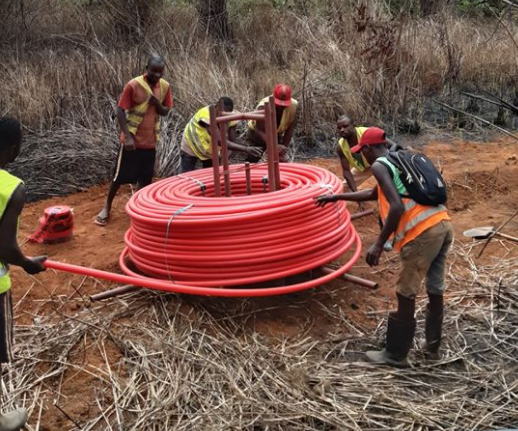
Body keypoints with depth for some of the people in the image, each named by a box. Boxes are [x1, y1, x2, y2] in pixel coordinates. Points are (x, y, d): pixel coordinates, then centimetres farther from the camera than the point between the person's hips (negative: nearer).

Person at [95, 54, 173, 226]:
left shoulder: (165, 86, -1)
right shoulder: (133, 85, -16)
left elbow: (165, 111, 7)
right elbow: (120, 111, -14)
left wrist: (157, 104, -16)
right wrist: (127, 136, -21)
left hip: (150, 141, 4)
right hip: (132, 139, -4)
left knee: (146, 177, 10)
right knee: (120, 175, 5)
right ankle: (107, 207, 21)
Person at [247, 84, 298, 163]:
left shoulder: (293, 105, -25)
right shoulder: (264, 106, -35)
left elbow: (290, 129, -16)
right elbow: (261, 131, -37)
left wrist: (284, 146, -22)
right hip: (257, 134, -3)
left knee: (283, 161, -5)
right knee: (251, 161, -1)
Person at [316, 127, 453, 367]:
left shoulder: (379, 166, -3)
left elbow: (397, 207, -17)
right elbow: (375, 194, 36)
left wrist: (378, 245, -12)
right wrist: (337, 197, 41)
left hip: (422, 234, -9)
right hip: (443, 226, 9)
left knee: (406, 295, 3)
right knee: (435, 291, 18)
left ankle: (396, 355, 15)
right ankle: (432, 347, 32)